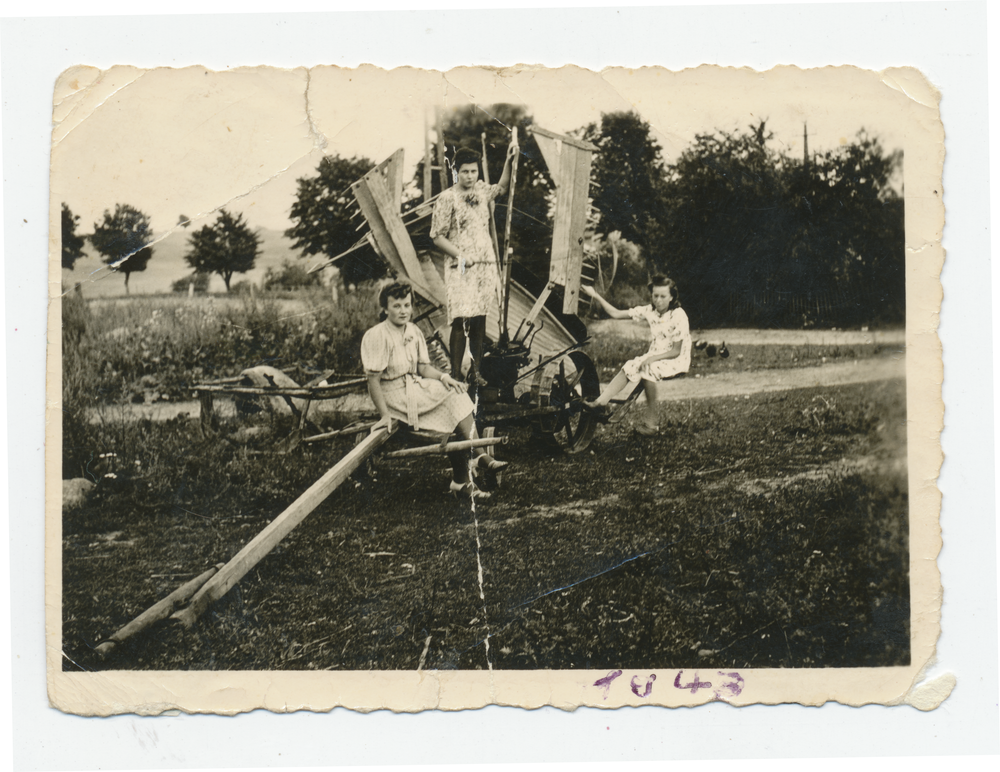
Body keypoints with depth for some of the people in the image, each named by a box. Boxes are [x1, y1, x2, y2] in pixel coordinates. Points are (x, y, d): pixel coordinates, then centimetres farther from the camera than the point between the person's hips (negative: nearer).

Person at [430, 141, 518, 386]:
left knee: (480, 320, 7)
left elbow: (502, 187, 32)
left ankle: (475, 371, 15)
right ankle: (455, 374, -5)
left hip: (486, 265, 6)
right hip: (460, 270, -6)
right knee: (461, 321, -11)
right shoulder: (447, 199, -7)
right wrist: (461, 256, -16)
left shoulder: (481, 191, 10)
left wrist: (508, 161, 21)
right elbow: (438, 237, -7)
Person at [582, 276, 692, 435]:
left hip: (676, 360, -7)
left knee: (648, 370, -33)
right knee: (629, 367, -14)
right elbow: (615, 314, 2)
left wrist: (653, 358, -29)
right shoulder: (650, 311, 0)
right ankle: (600, 403, -17)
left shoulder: (678, 316, -16)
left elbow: (676, 351, -16)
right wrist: (596, 296, -5)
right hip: (655, 356, 7)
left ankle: (651, 422, -28)